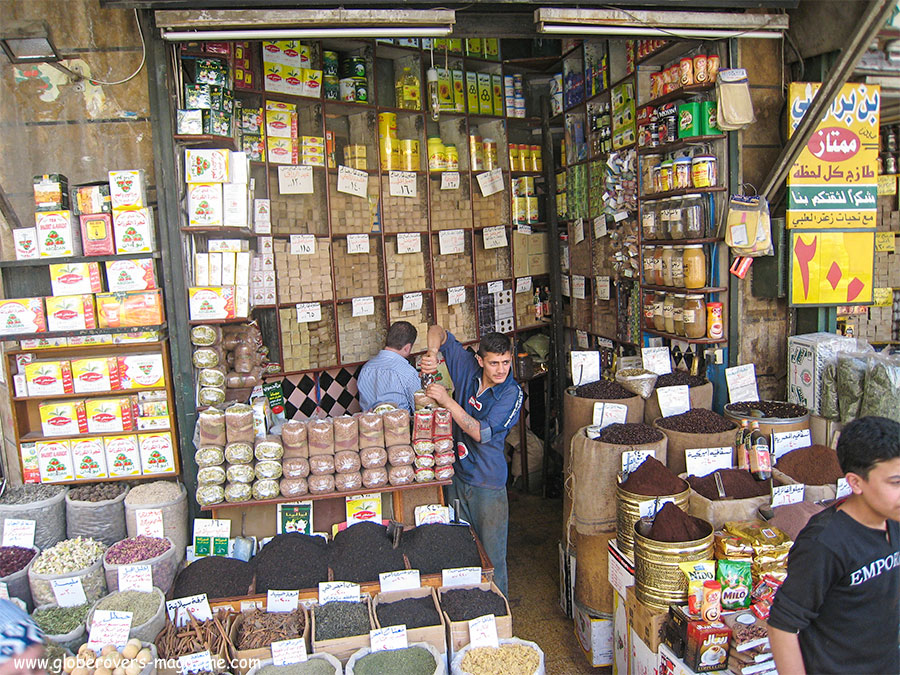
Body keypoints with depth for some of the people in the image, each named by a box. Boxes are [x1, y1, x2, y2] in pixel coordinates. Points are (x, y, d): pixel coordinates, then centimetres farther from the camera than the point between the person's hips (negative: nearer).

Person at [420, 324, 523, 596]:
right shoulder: (467, 366, -6)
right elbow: (438, 332, 0)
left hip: (487, 483, -5)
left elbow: (481, 433, -26)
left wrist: (447, 401, -29)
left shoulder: (512, 393, -18)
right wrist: (432, 353, -21)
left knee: (491, 554, 5)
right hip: (456, 473, 5)